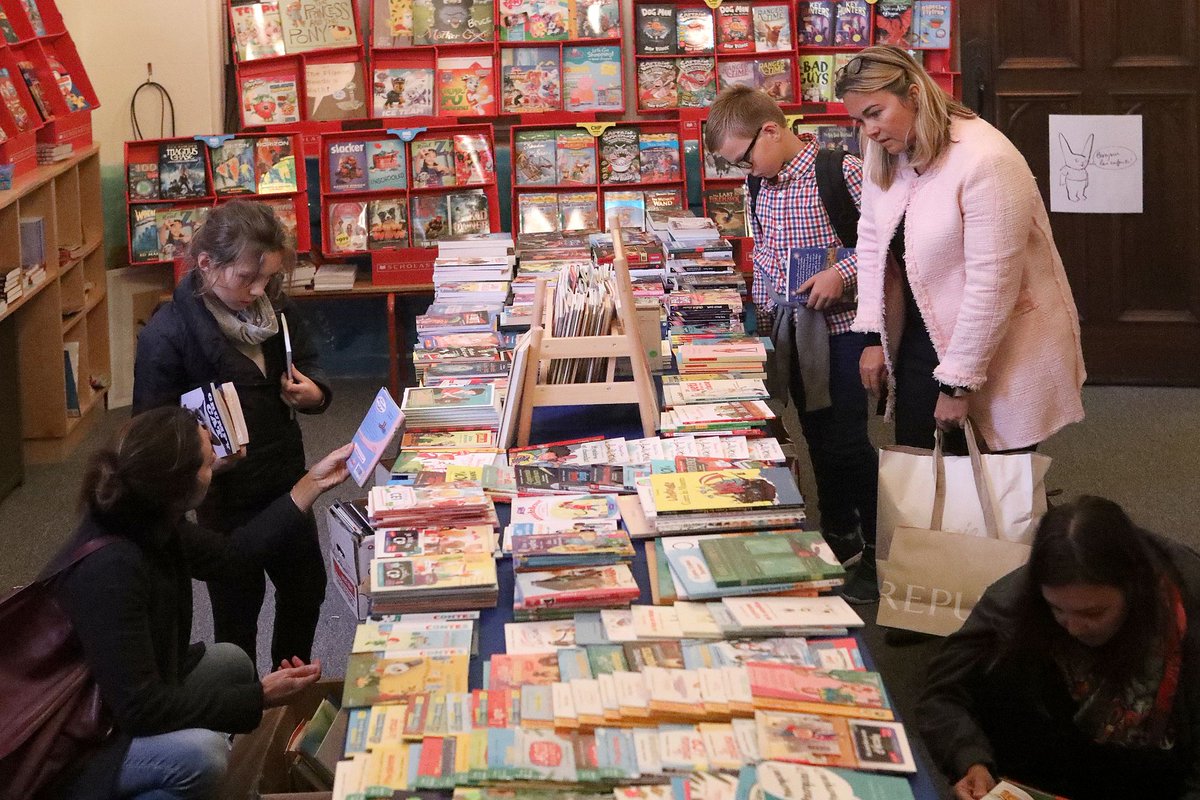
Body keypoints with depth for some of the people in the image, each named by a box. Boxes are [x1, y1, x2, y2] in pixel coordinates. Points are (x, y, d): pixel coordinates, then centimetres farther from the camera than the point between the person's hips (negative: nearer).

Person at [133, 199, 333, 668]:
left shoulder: (274, 307, -4)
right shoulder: (167, 335, -21)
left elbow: (306, 362, 13)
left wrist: (314, 393, -10)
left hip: (286, 478, 6)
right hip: (226, 495, -6)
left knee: (306, 585, 20)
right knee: (238, 602, 7)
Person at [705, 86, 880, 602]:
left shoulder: (843, 172, -15)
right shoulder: (766, 190, 9)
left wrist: (843, 274, -24)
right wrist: (763, 312, 12)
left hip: (842, 326, -7)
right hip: (792, 330, 7)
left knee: (847, 441, -5)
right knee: (817, 436, 15)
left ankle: (878, 553, 7)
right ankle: (838, 535, 30)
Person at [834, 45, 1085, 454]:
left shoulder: (986, 161, -24)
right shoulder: (885, 155, 0)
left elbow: (991, 286, -24)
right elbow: (872, 242, 10)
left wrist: (957, 383, -19)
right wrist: (874, 336, 4)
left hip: (1000, 353, -7)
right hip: (922, 340, 7)